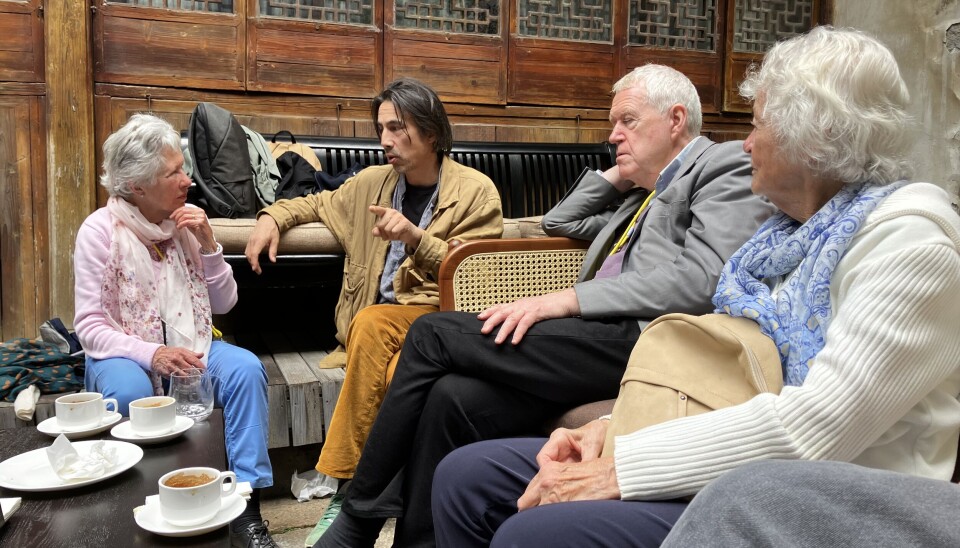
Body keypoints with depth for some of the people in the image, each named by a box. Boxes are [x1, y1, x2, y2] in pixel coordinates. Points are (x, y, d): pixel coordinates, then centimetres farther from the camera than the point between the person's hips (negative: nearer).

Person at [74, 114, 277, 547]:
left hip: (187, 346, 3)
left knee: (245, 368, -26)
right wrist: (150, 353, -29)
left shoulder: (185, 222, 2)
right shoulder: (100, 230, -9)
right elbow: (90, 326, -12)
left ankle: (246, 508, -21)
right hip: (125, 354, -3)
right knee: (130, 391, -36)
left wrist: (208, 244, -11)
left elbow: (223, 303, 3)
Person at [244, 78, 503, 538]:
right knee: (394, 374, -33)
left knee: (370, 323, -34)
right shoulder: (373, 182, 14)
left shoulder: (476, 191, 1)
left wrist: (415, 238, -17)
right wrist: (273, 217, 11)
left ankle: (346, 484, -23)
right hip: (381, 319, 3)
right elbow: (319, 203, 31)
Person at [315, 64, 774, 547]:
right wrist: (618, 174, 26)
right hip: (601, 334, 8)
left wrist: (564, 300, -18)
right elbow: (558, 223, 39)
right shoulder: (639, 193, 28)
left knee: (434, 333, -14)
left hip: (641, 340, -8)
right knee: (453, 397, -18)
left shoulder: (728, 167, 4)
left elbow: (700, 279, -14)